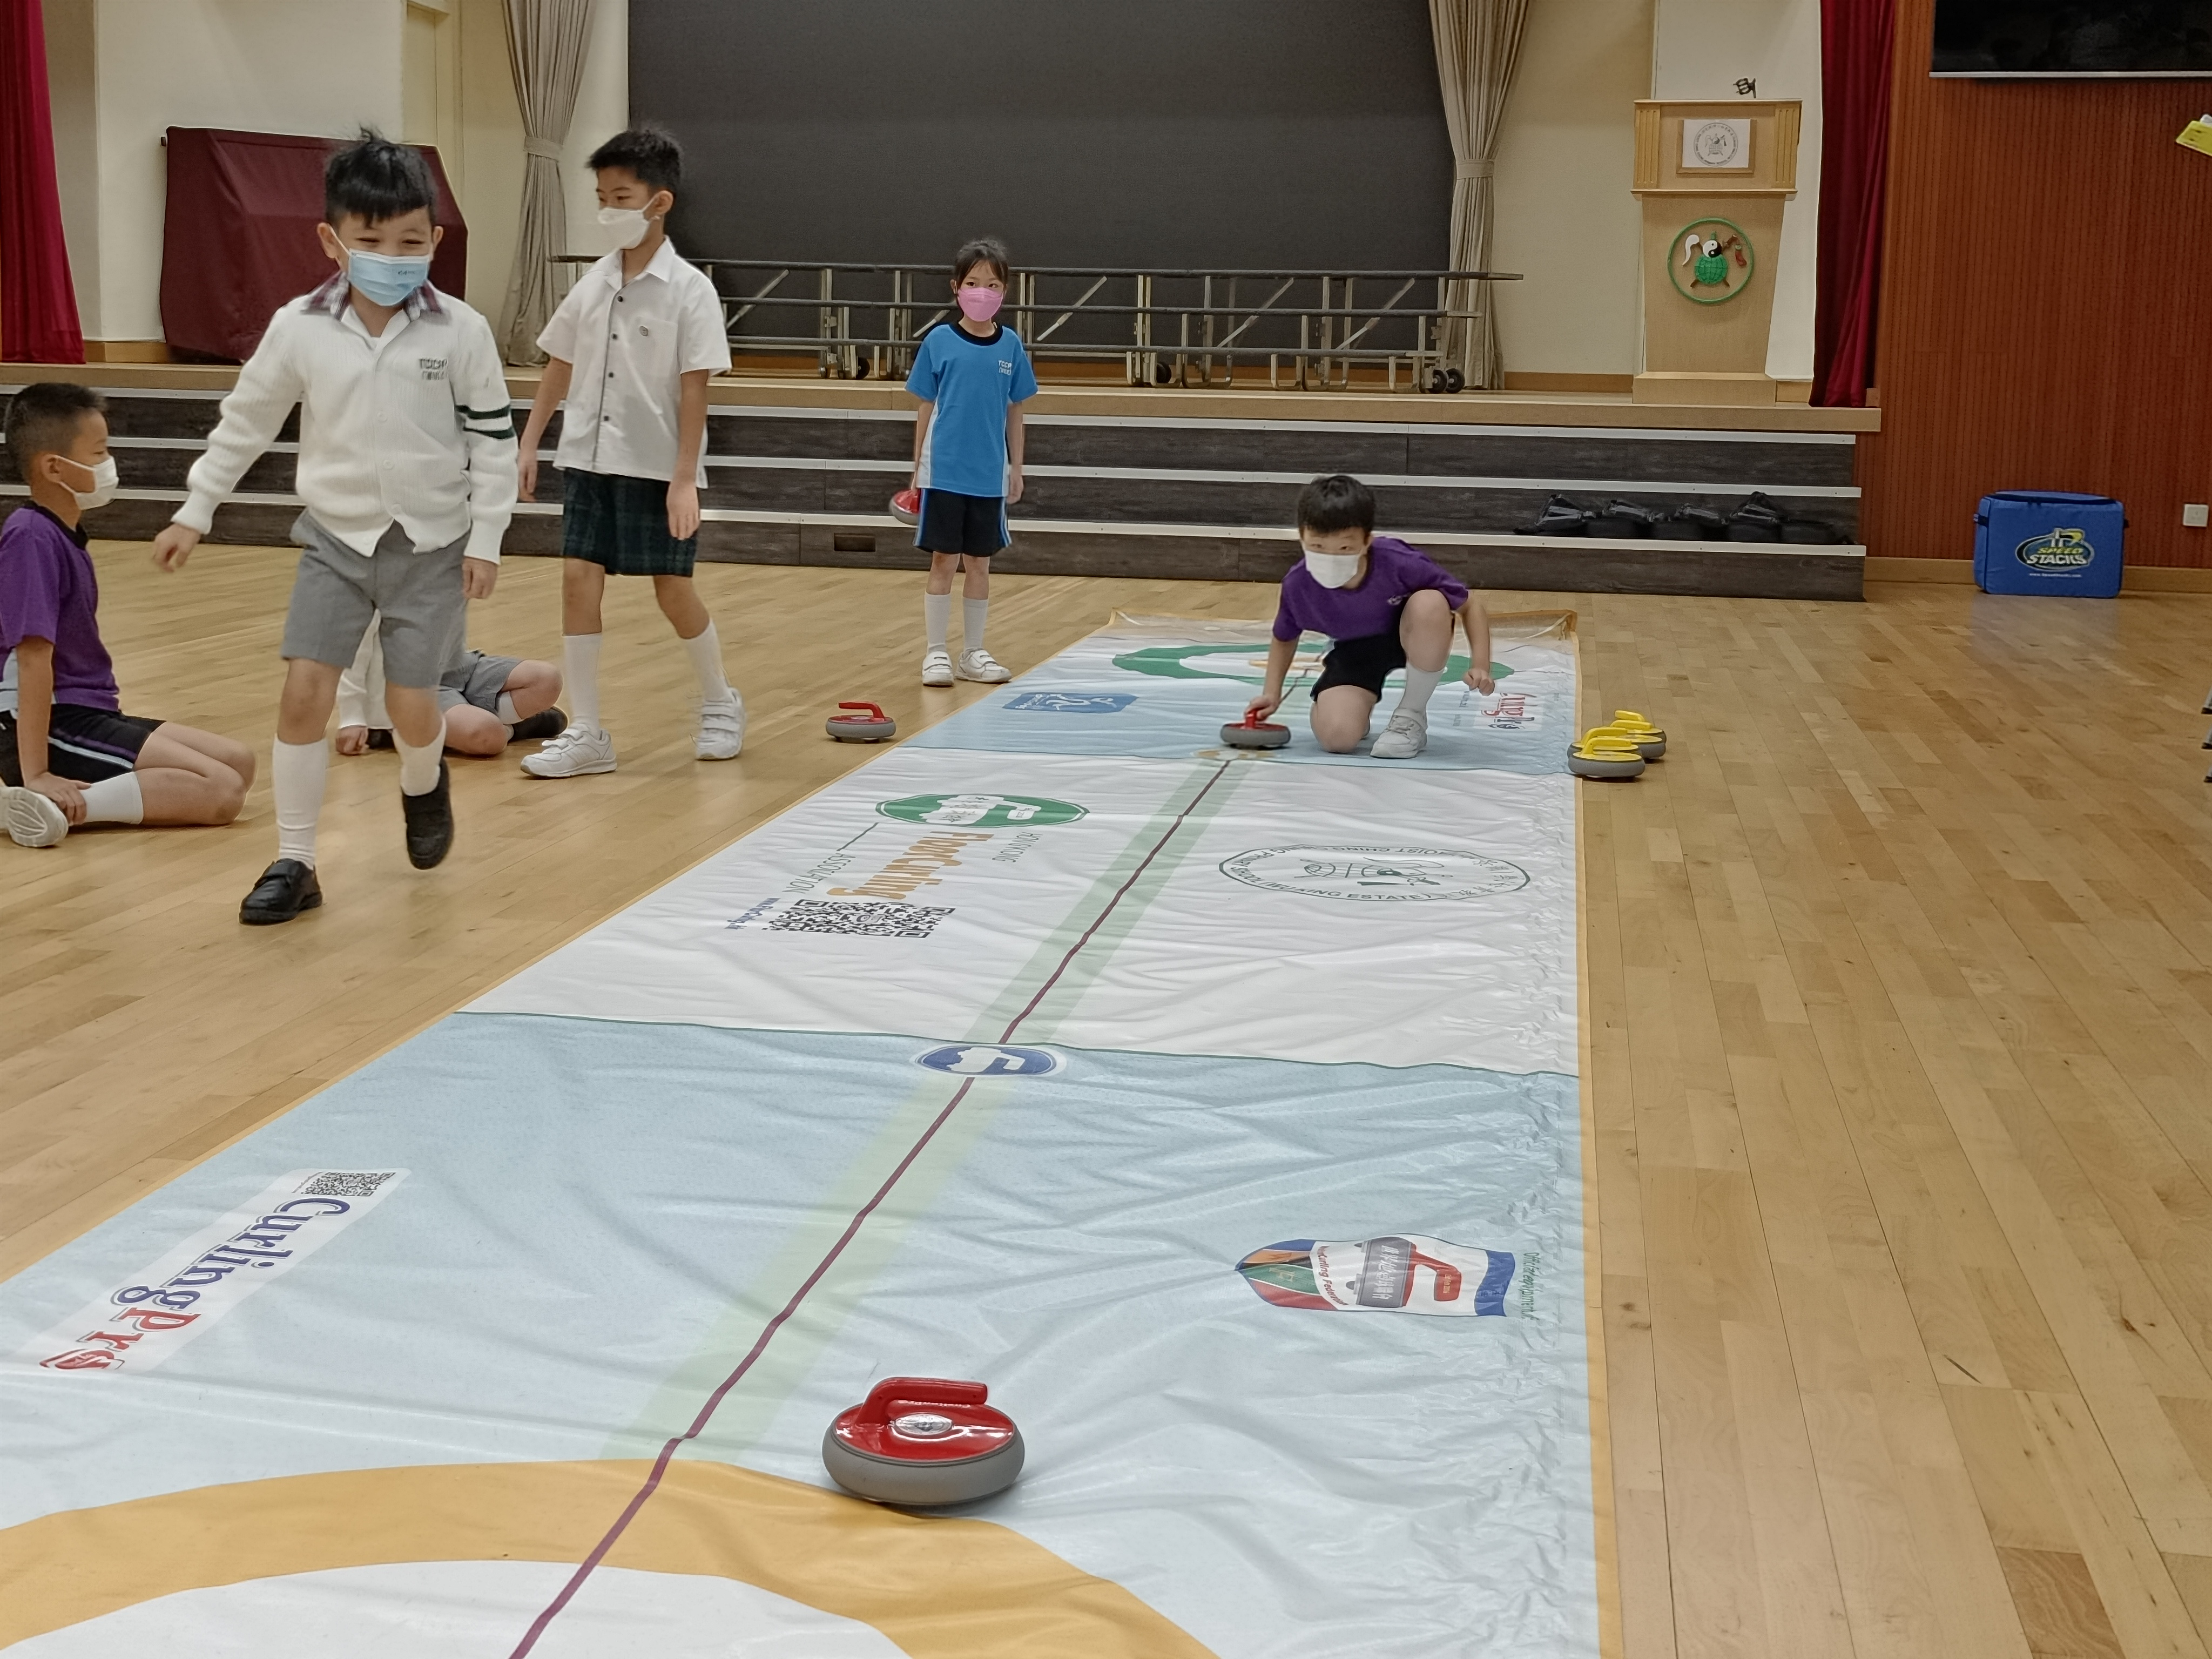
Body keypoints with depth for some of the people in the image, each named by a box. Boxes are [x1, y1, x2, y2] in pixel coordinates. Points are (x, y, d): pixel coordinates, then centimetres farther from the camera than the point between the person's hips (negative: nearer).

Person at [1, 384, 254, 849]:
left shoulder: (64, 533, 13)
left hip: (87, 716, 10)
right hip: (55, 728, -10)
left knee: (239, 763, 5)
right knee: (221, 790, -18)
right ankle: (60, 806, -24)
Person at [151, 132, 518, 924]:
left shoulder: (461, 332, -10)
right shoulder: (299, 329, -6)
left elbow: (494, 439, -3)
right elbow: (244, 423, 6)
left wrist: (485, 540, -5)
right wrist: (194, 513, 9)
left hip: (432, 542, -1)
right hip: (336, 538, 2)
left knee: (411, 705, -3)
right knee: (305, 691, -7)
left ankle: (425, 788, 34)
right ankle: (293, 862, 5)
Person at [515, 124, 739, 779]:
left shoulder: (689, 289, -9)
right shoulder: (593, 284, 6)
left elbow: (694, 389, -12)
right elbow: (559, 367, 13)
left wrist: (684, 478, -16)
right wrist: (529, 444, 9)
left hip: (658, 468, -4)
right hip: (589, 460, 5)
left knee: (673, 589, 3)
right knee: (579, 580, -3)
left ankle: (720, 706, 27)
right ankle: (586, 733, 3)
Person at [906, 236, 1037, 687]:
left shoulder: (1010, 345, 2)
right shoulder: (939, 342, -3)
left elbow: (1014, 411, 9)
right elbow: (925, 409, 2)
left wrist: (1017, 468, 8)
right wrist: (917, 470, 3)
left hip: (989, 476, 2)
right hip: (944, 473, -2)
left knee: (979, 564, 10)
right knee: (944, 561, 2)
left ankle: (973, 653, 21)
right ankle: (936, 653, 12)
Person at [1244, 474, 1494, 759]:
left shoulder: (1400, 564, -33)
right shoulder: (1297, 584, -24)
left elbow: (1471, 607, -20)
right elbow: (1284, 639, 1)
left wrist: (1480, 666, -32)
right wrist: (1272, 693, -10)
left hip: (1414, 638, -1)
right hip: (1355, 649, 1)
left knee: (1429, 603, -38)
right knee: (1336, 736, -27)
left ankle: (1411, 716, -14)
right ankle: (1360, 702, 15)